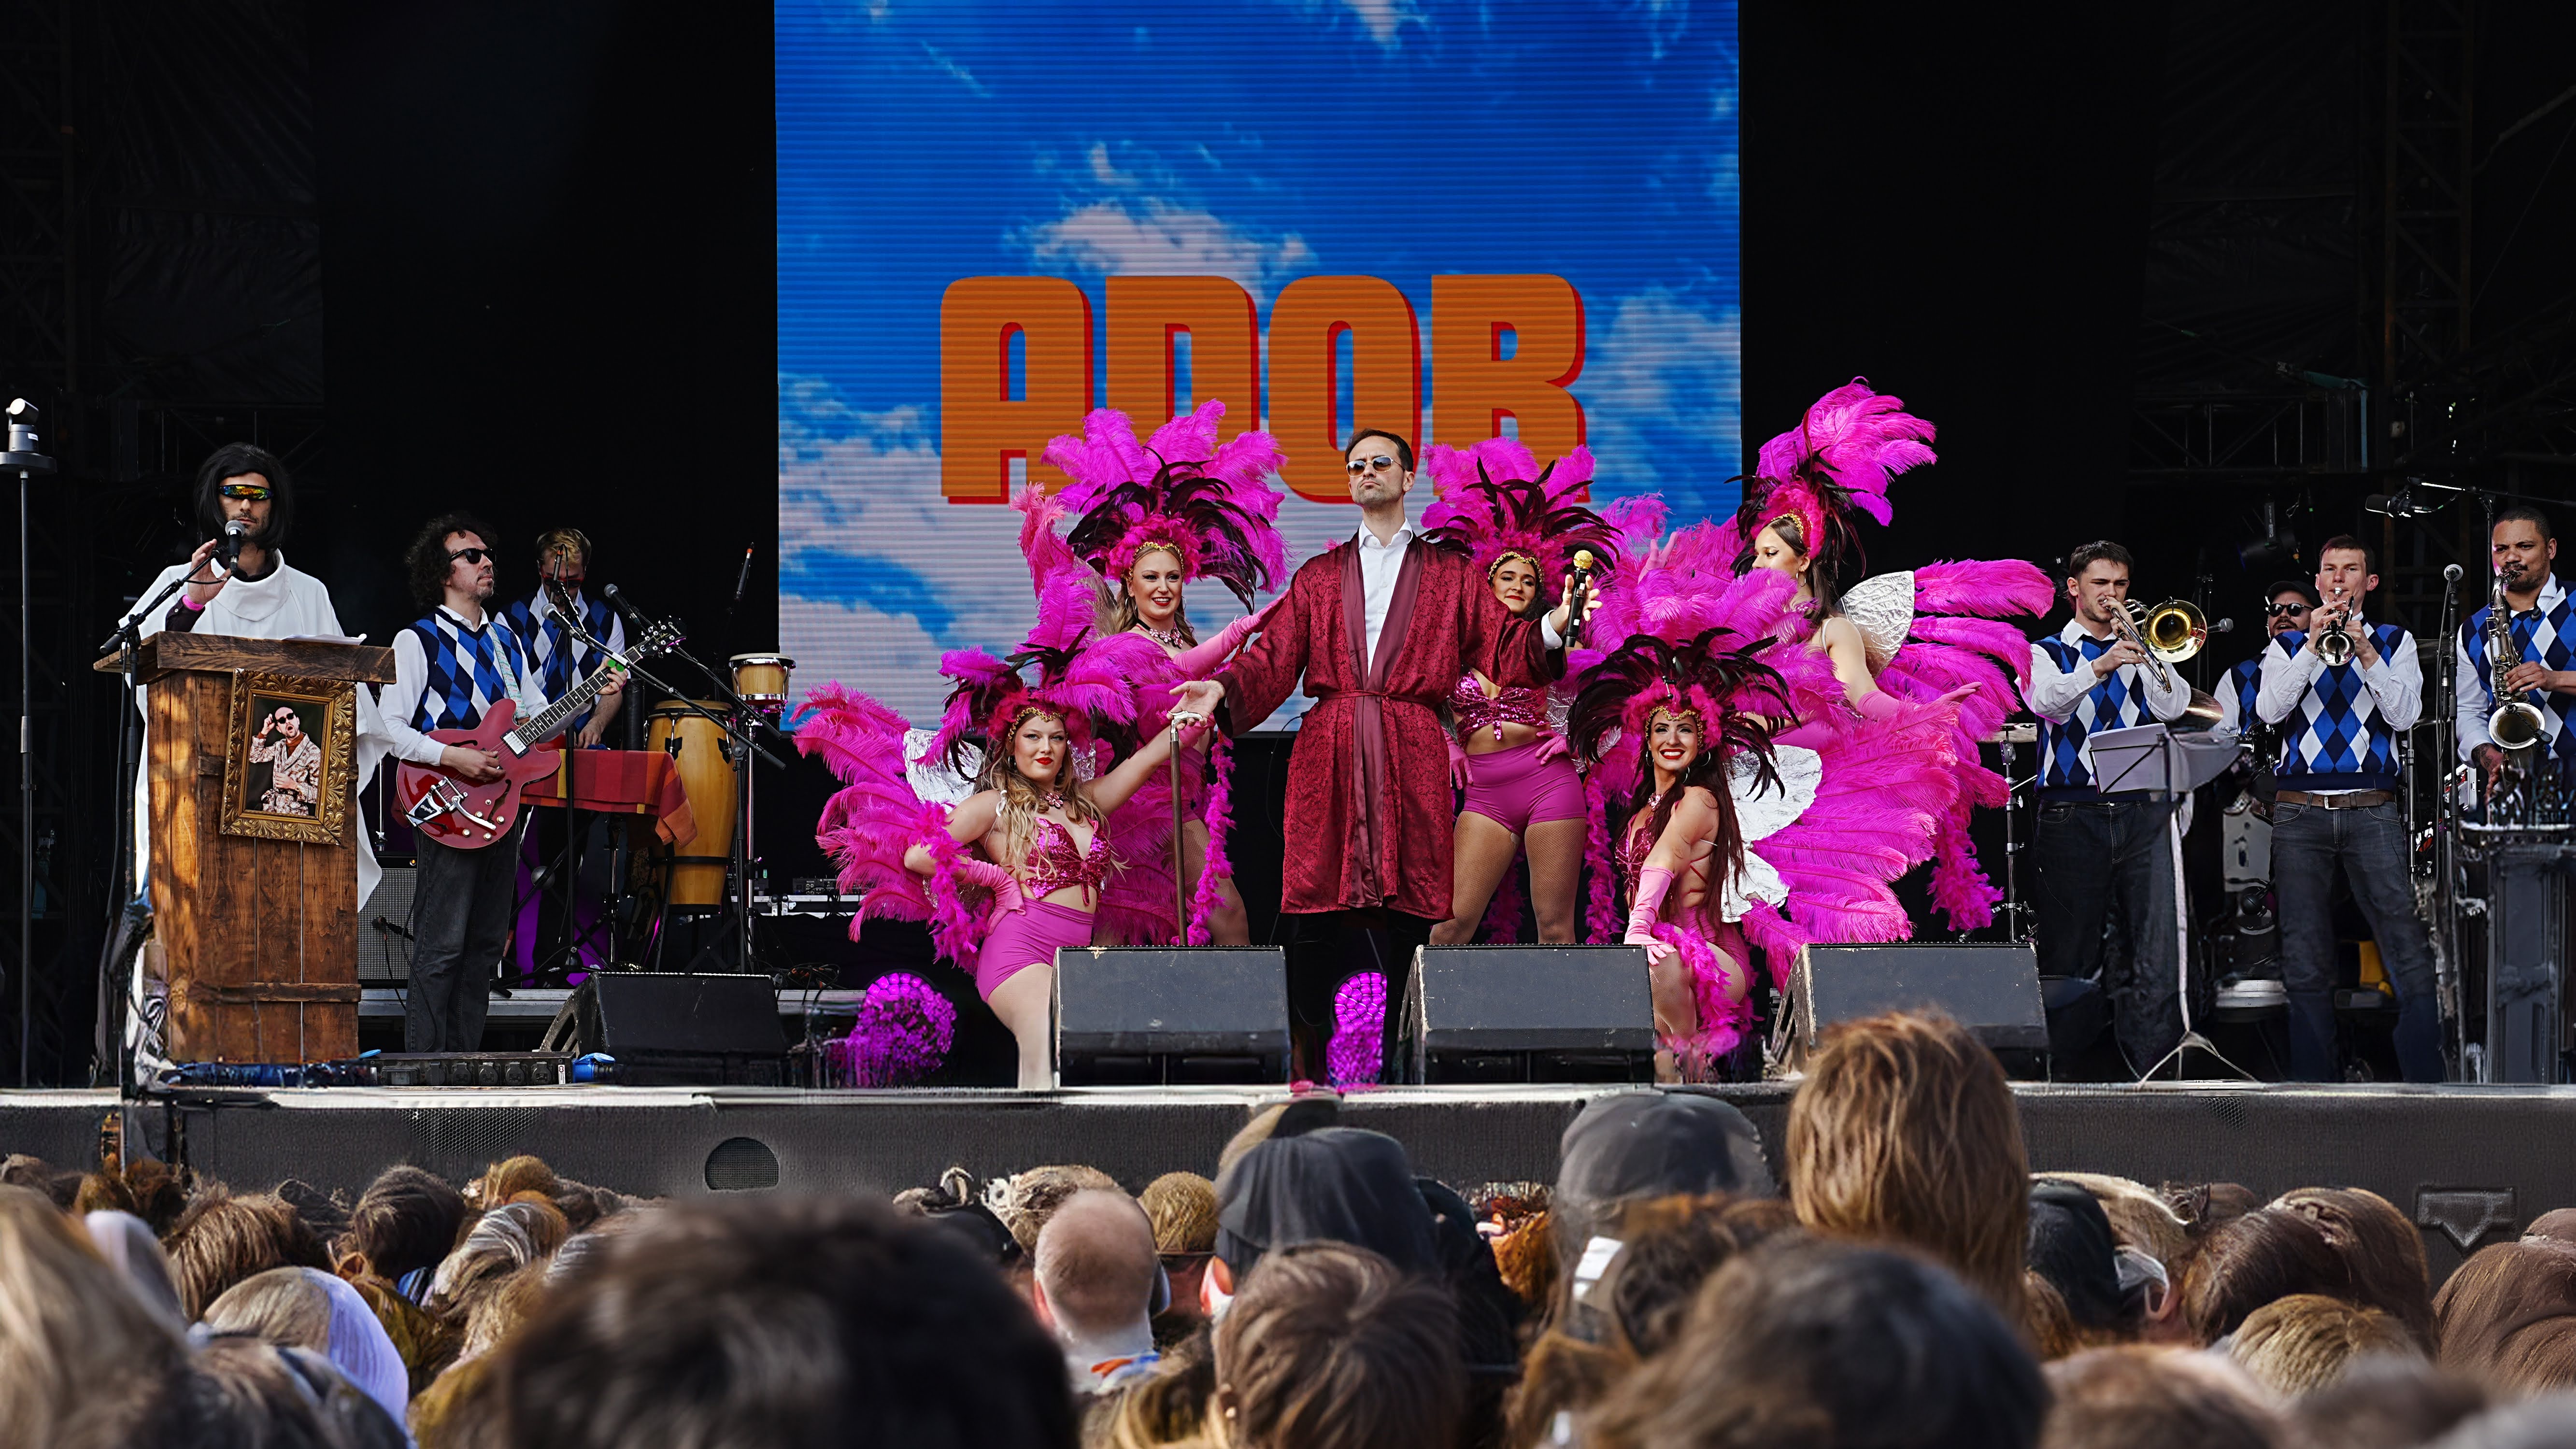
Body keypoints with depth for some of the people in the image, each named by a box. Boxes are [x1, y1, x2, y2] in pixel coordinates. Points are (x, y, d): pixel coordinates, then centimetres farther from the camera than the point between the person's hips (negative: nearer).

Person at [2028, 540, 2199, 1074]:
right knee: (2070, 952, -2)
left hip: (2144, 813, 2)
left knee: (2158, 949, -9)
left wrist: (2147, 658, -10)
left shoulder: (2142, 652, 20)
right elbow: (2049, 700, -10)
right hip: (2074, 814, -2)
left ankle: (2153, 1066, -11)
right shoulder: (2047, 653, 12)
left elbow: (2173, 708, 3)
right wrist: (2097, 669, -27)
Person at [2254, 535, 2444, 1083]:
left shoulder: (2395, 642, 13)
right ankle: (2316, 1082, 5)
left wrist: (2365, 651, -10)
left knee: (2409, 951, -10)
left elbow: (2404, 715, -1)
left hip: (2372, 810, -1)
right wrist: (2314, 646, -8)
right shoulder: (2287, 646, 15)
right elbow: (2270, 710, -2)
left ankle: (2427, 1078, -8)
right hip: (2300, 810, 1)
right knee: (2306, 962, -1)